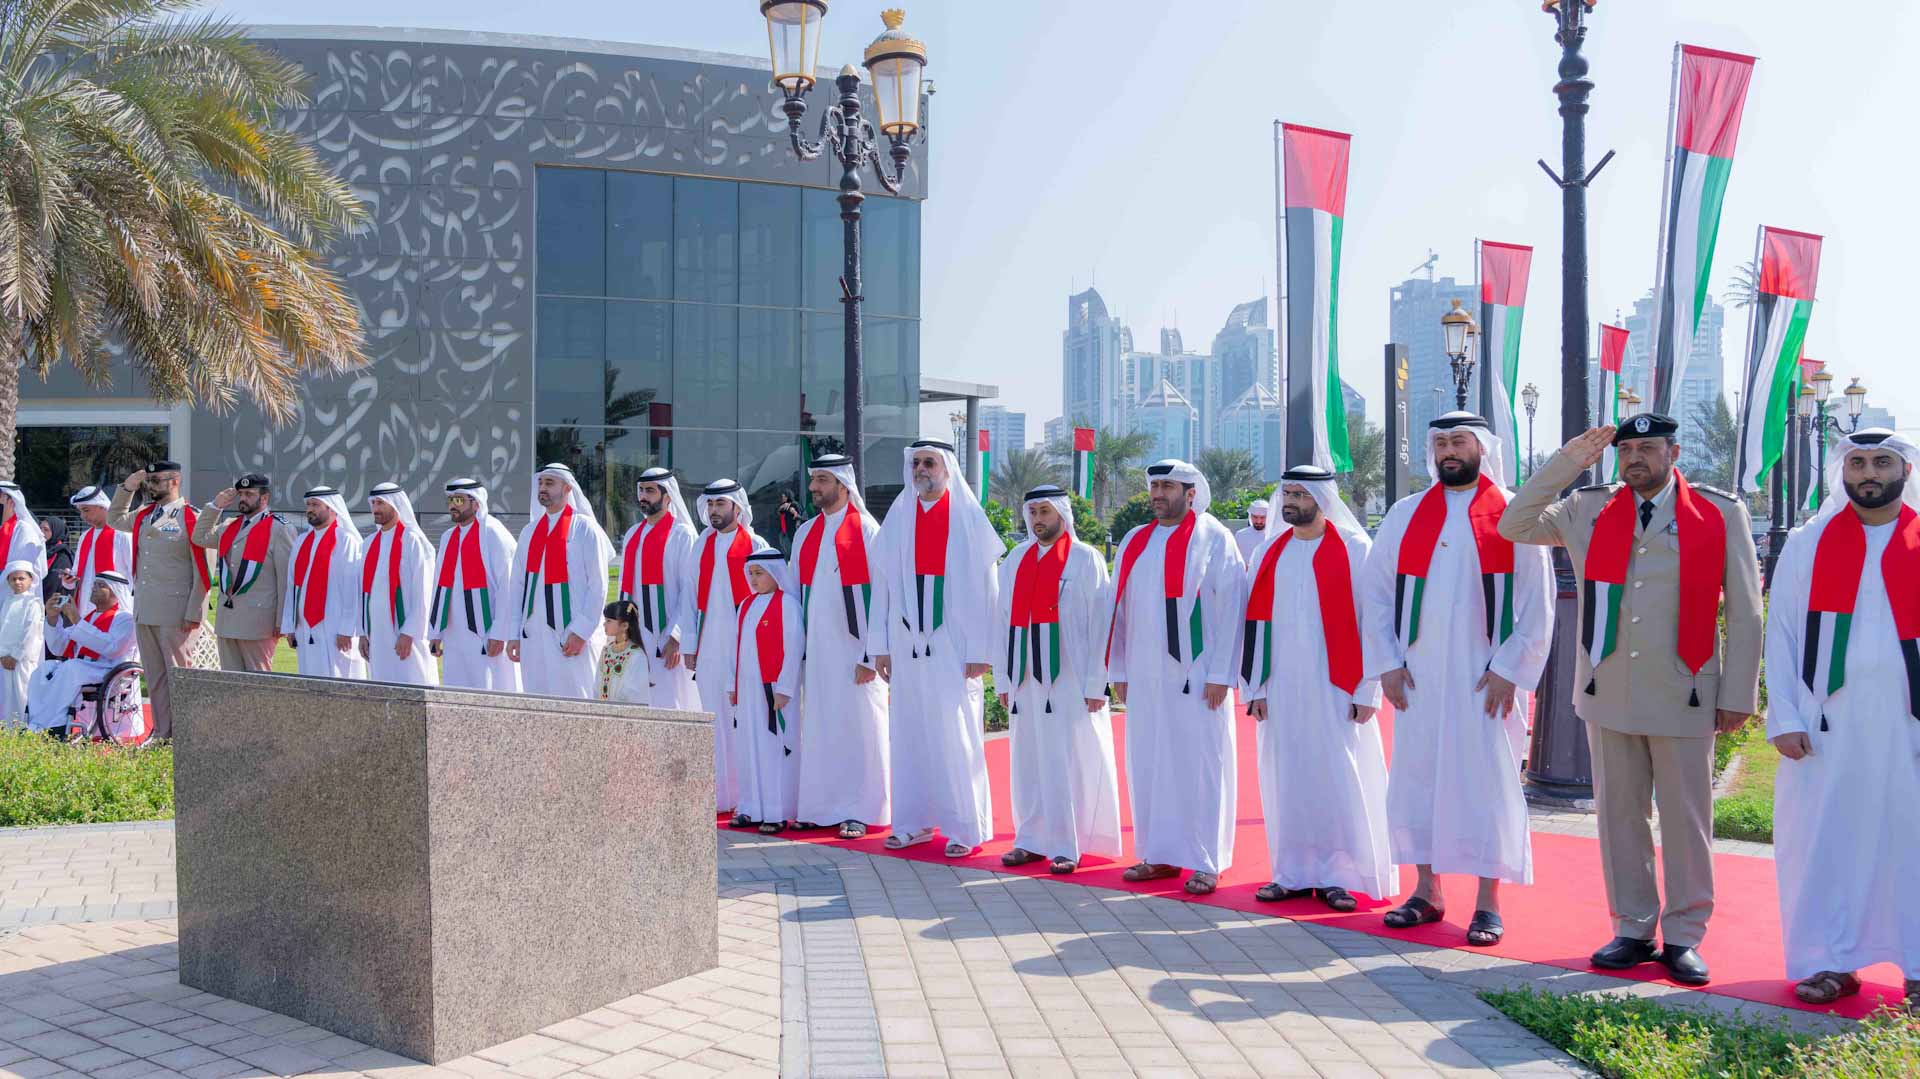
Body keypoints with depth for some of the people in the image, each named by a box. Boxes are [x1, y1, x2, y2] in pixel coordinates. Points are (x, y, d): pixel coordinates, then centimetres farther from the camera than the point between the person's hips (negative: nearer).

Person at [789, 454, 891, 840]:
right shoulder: (805, 534, 13)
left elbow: (880, 596, -9)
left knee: (857, 727, -2)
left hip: (853, 646, -6)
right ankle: (821, 806, 15)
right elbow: (796, 592, 16)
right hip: (815, 648, 6)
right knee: (818, 727, 7)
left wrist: (870, 655, -14)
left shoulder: (867, 531, -6)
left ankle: (860, 811, 5)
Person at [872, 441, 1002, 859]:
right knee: (909, 734, 7)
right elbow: (884, 584, 11)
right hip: (907, 644, 4)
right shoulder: (898, 518, 9)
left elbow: (984, 586, -3)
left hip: (952, 645, -4)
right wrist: (882, 645, 6)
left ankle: (965, 828, 5)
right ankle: (914, 822, 16)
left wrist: (980, 650, -8)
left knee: (956, 737, -3)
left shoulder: (969, 518, -1)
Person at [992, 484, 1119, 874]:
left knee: (1069, 761, -3)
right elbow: (1002, 621, 14)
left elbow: (1099, 623, -6)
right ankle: (1032, 840, 17)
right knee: (1028, 760, 8)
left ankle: (1067, 845, 3)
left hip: (1070, 678, -5)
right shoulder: (1014, 561, 12)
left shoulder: (1086, 560, -3)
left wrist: (1095, 684, -10)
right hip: (1025, 679, 5)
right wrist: (1003, 679, 9)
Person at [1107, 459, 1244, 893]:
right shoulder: (1135, 542, 13)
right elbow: (1121, 607, 15)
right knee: (1148, 763, 7)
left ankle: (1206, 862, 4)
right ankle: (1159, 855, 16)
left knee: (1200, 764, -2)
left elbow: (1229, 608, -7)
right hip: (1145, 674, 5)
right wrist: (1118, 670, 11)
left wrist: (1220, 673, -12)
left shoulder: (1214, 539, -2)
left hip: (1196, 674, -5)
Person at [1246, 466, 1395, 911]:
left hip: (1334, 689, -4)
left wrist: (1366, 691, -9)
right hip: (1281, 689, 4)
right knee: (1286, 781, 6)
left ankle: (1340, 875, 7)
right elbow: (1255, 621, 11)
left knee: (1338, 781, -2)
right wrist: (1255, 686, 5)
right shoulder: (1268, 553, 11)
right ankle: (1294, 874, 14)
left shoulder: (1354, 550, -2)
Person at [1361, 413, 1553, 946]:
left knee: (1487, 781, -1)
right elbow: (1375, 589, 8)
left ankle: (1488, 903, 7)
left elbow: (1536, 601, -2)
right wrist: (1387, 662, 0)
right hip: (1416, 678, 3)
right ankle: (1426, 891, 17)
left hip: (1486, 680, -3)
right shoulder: (1405, 516, 8)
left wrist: (1508, 669, -9)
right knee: (1415, 777, 6)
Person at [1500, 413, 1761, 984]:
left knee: (1686, 818, 3)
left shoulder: (1720, 514, 0)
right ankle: (1633, 930, 19)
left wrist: (1737, 695, -1)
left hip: (1684, 696, -2)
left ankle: (1683, 937, 14)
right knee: (1619, 813, 8)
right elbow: (1515, 525, 3)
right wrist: (1567, 461, -2)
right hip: (1608, 692, 3)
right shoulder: (1590, 509, 7)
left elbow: (1744, 612, 2)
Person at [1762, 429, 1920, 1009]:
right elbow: (1781, 635, 6)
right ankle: (1833, 962, 14)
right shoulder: (1807, 544, 8)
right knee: (1823, 842, 2)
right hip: (1826, 726, 1)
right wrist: (1784, 719, -3)